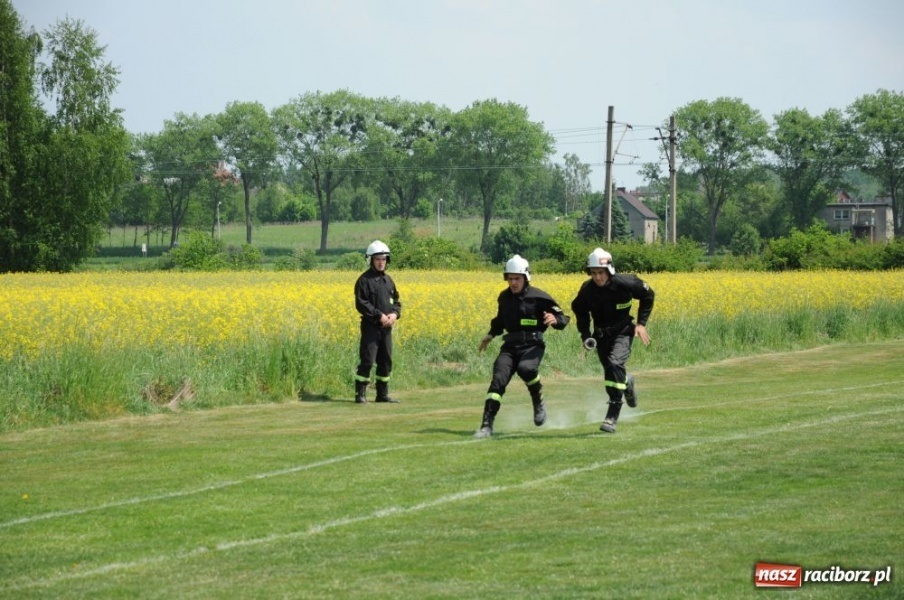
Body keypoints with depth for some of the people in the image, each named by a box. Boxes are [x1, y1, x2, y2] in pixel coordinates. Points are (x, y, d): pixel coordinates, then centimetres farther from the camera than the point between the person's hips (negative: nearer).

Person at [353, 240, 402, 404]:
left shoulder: (388, 280, 13)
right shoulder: (364, 280, -7)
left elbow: (396, 301, 16)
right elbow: (361, 304, -14)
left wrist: (395, 313, -6)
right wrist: (379, 315, -20)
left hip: (386, 327, 7)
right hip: (371, 326, -7)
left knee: (386, 361, 10)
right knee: (367, 360, -9)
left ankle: (383, 394, 18)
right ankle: (360, 394, -4)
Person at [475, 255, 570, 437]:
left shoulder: (538, 297, -6)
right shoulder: (504, 297, 11)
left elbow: (563, 318, -4)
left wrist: (555, 320, -26)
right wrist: (491, 334, 24)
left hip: (532, 345, -4)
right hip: (510, 346, 4)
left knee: (525, 368, -35)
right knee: (499, 379, -16)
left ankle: (539, 402, -6)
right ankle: (487, 425, -17)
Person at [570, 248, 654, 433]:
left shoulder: (624, 284, -23)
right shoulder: (587, 289, -15)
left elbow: (648, 295, -3)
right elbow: (580, 311, 5)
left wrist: (641, 323, -8)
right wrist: (585, 335, -9)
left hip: (622, 331, -4)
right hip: (601, 334, 4)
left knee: (615, 364, -26)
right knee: (610, 372, 10)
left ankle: (612, 416, -22)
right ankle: (627, 382, 50)